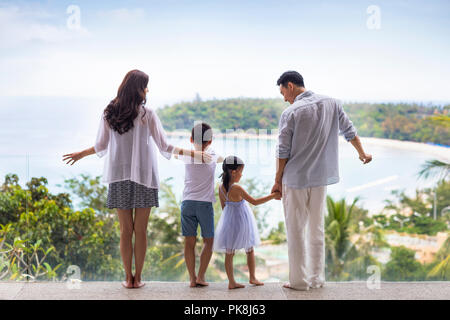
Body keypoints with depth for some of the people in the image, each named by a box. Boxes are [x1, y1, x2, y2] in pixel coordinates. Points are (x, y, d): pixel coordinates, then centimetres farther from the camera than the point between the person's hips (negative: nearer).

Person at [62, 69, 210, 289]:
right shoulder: (147, 114, -8)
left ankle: (128, 278, 13)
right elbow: (164, 146, -5)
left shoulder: (109, 113, 1)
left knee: (125, 230, 8)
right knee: (140, 230, 5)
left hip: (119, 177, 3)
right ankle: (137, 278, 11)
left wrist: (81, 154, 27)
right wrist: (192, 153, 6)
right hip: (144, 177, -3)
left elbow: (101, 146, 7)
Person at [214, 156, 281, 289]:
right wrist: (273, 196, -12)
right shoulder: (237, 188, -23)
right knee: (250, 250, 15)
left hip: (228, 221, 6)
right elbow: (254, 202, -19)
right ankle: (252, 277, 26)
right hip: (241, 222, -5)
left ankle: (231, 282, 9)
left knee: (229, 253, 9)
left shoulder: (221, 188, -4)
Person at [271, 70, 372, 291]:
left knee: (295, 231, 5)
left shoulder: (290, 113, -13)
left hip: (295, 179, -5)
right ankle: (317, 279, 20)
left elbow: (283, 152, -10)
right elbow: (350, 132, 15)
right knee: (316, 229, 15)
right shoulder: (332, 104, 3)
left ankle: (298, 281, 9)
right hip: (320, 178, 5)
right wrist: (362, 154, 31)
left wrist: (278, 181, 1)